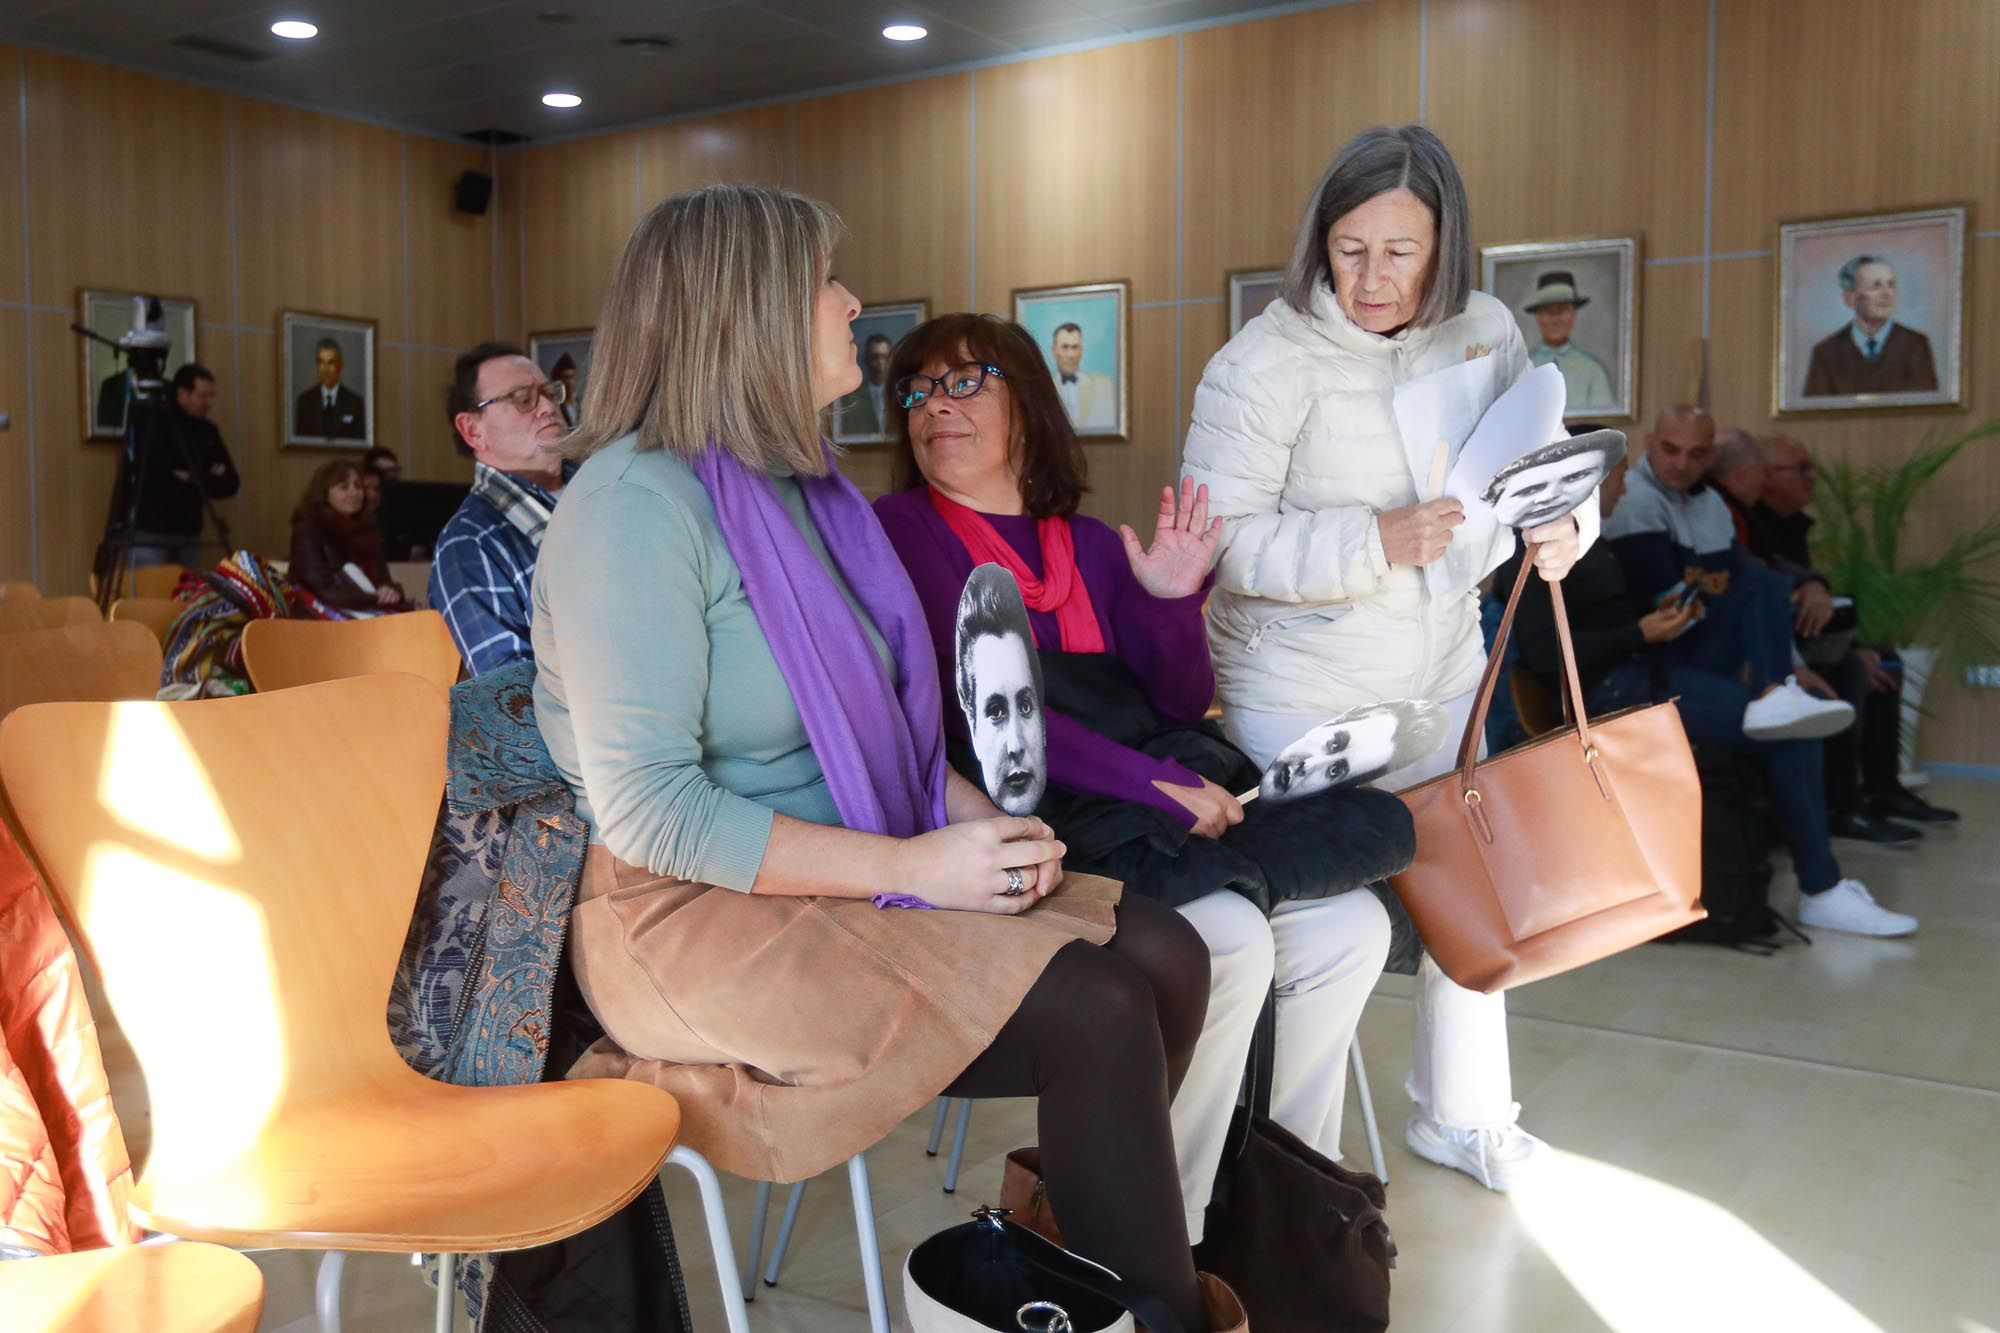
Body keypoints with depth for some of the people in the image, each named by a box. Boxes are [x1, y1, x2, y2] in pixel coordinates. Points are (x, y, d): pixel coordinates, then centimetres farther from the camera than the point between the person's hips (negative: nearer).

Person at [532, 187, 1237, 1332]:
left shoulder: (799, 487, 12)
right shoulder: (638, 502, -16)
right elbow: (648, 810, -22)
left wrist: (974, 815, -2)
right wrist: (911, 866, -21)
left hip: (850, 875, 8)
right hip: (691, 912, -8)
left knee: (1164, 954, -7)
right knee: (1094, 1013, -21)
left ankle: (1069, 1236, 12)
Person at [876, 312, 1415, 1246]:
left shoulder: (1089, 546, 15)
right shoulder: (903, 529, -4)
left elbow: (1182, 706, 11)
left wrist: (1173, 601, -8)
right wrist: (1156, 785, -20)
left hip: (1134, 812, 7)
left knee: (1349, 927, -5)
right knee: (1227, 939, -26)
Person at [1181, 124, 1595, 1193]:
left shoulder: (1484, 333, 0)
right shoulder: (1269, 358, -18)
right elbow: (1218, 536, -22)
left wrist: (1565, 523, -11)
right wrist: (1372, 543, -30)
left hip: (1442, 676, 6)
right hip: (1298, 694, -6)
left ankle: (1461, 1118, 39)